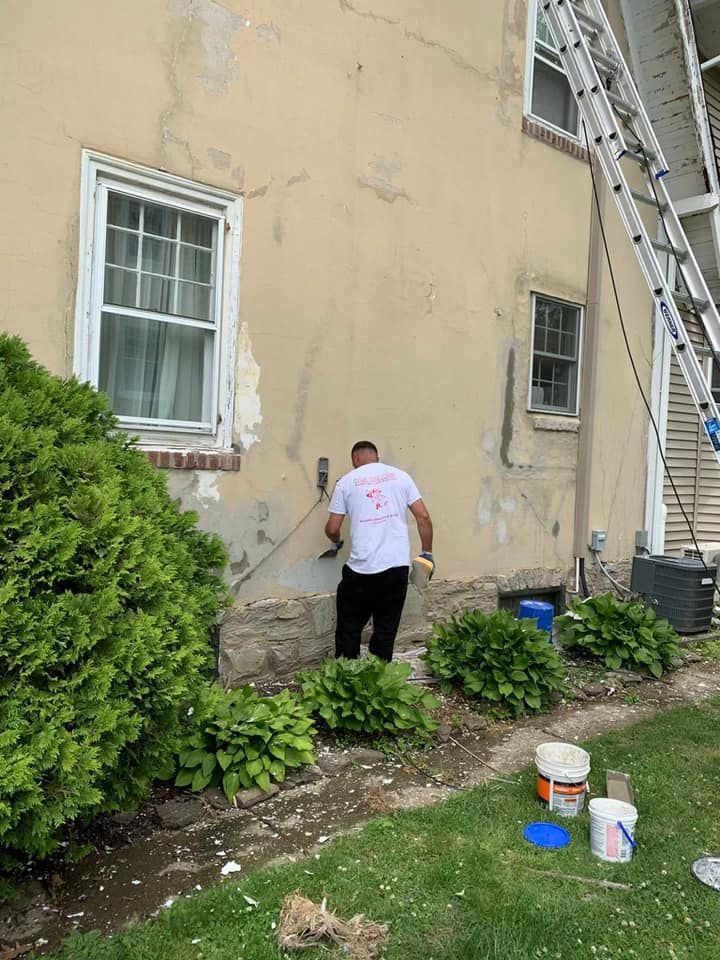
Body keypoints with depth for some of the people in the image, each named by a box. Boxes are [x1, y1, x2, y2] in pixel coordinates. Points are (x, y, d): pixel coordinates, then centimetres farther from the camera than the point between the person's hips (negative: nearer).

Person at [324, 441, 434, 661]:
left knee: (349, 630, 14)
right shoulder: (400, 476, 9)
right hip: (397, 566, 2)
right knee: (386, 631, 13)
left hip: (361, 569, -2)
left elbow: (332, 529, 5)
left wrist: (337, 541, 27)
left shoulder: (346, 481, 4)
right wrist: (427, 553, 12)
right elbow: (423, 517, 2)